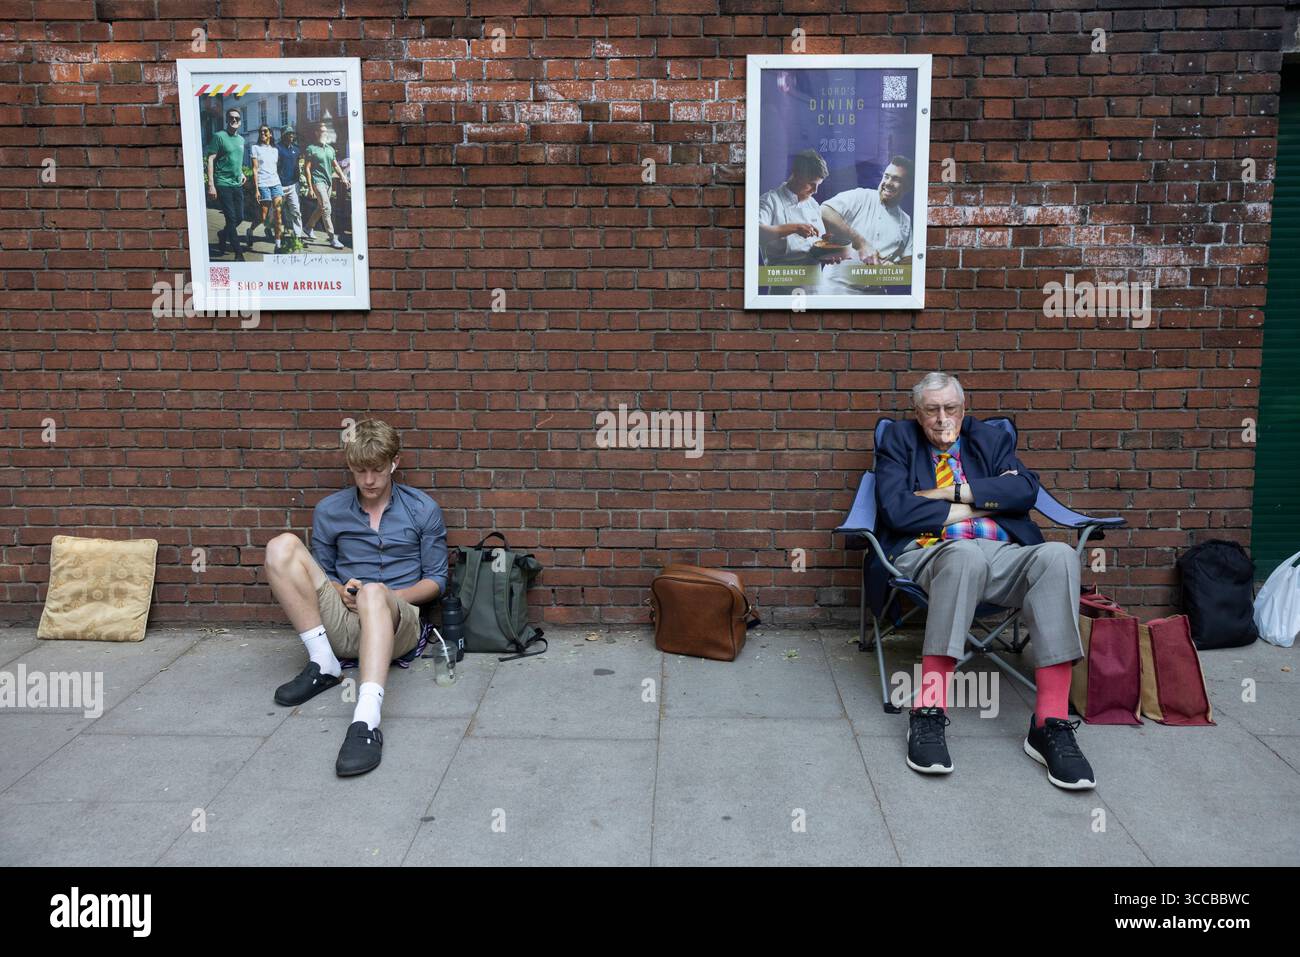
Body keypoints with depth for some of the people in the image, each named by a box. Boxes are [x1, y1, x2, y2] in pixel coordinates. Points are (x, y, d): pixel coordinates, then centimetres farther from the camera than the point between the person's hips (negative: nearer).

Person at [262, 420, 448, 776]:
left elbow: (436, 580, 8)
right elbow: (320, 573, 17)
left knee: (374, 592, -40)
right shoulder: (328, 510, 11)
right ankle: (323, 664, -17)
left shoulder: (423, 510, 6)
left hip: (397, 622, -3)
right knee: (282, 546, -15)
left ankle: (367, 722, -58)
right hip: (341, 622, 3)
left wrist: (389, 596, -11)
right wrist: (341, 591, -6)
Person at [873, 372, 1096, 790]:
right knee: (967, 553, -40)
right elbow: (896, 509, -3)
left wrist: (953, 492, -3)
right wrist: (980, 504, 1)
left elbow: (1025, 489, 3)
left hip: (1002, 556, 3)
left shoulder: (993, 438, 23)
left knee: (1058, 555, -31)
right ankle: (929, 712, -37)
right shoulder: (899, 441, 15)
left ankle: (1050, 725, -33)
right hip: (930, 554, -3)